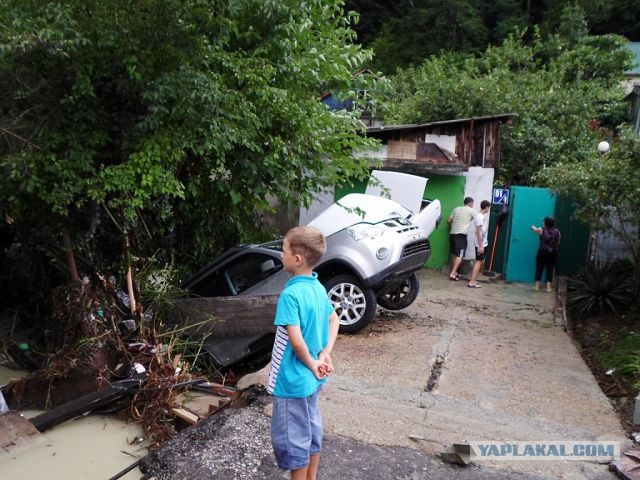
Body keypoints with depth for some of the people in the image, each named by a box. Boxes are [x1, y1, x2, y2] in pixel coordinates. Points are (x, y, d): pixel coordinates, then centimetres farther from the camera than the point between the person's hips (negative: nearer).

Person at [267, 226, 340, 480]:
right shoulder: (318, 288, 0)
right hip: (312, 378, 8)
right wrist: (325, 354, 5)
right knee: (312, 431, 22)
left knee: (291, 439, 9)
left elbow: (296, 341, -29)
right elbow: (334, 319, 12)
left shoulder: (290, 294, -25)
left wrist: (311, 365, -12)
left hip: (292, 380, -8)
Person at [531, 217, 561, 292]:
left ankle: (537, 285, 10)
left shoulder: (542, 230, -9)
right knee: (550, 269, 7)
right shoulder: (557, 231, 0)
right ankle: (549, 286, 9)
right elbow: (558, 242, 11)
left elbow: (535, 229, 12)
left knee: (539, 268, 6)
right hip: (553, 253, 3)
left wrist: (533, 227, 34)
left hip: (543, 252, -3)